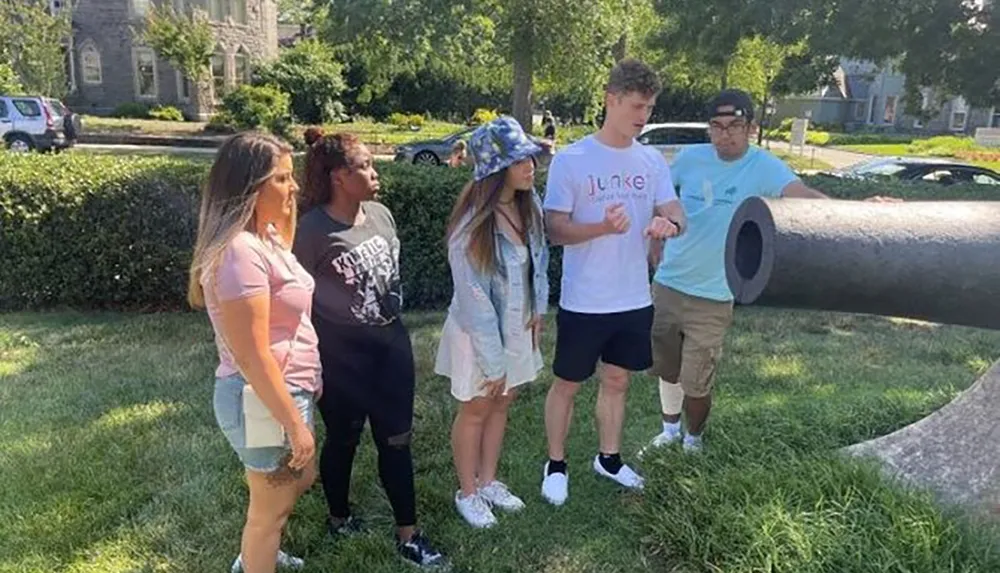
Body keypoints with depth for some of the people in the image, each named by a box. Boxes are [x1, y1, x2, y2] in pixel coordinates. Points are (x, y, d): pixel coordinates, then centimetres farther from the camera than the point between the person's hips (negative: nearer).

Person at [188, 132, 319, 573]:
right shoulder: (239, 252, -25)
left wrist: (288, 209, 13)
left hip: (288, 390, 10)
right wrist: (294, 423, -20)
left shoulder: (263, 238, 3)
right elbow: (253, 358, -26)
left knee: (301, 479, 29)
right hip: (264, 400, -10)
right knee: (270, 507, 11)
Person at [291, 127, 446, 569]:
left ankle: (408, 535, 22)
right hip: (341, 354, -5)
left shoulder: (380, 214, 2)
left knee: (396, 439, 10)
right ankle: (339, 518, 39)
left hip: (390, 343, 5)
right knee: (343, 439, 14)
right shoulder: (313, 229, -17)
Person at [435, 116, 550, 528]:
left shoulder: (527, 203, -8)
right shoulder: (472, 226, -29)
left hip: (517, 327, 6)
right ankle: (467, 493, 34)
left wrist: (538, 307, 2)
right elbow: (473, 300, -25)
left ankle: (488, 481, 41)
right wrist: (493, 362, -19)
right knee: (476, 412, 12)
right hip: (479, 333, -6)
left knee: (501, 404, 20)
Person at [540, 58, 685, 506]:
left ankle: (609, 457, 39)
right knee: (567, 384, 10)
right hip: (583, 302, -5)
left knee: (617, 380, 19)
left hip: (634, 300, 5)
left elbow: (675, 213, 2)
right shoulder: (570, 160, -11)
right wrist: (602, 226, -31)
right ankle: (555, 465, 28)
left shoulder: (652, 161, 4)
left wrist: (668, 223, -23)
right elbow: (554, 230, -13)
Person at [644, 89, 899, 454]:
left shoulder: (763, 167, -13)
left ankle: (694, 439, 34)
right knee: (666, 369, 18)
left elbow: (801, 194, -31)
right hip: (667, 285, 3)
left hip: (712, 298, -3)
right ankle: (670, 430, 44)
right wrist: (657, 241, 9)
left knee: (695, 383, 4)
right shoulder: (690, 157, -3)